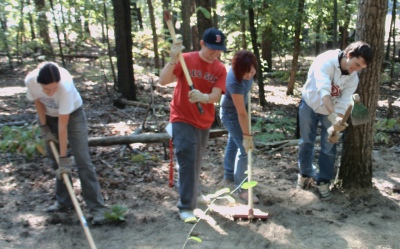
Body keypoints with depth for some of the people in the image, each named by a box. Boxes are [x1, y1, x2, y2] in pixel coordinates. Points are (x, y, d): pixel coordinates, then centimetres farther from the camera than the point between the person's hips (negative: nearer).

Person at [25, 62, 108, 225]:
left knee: (82, 160, -11)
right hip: (48, 116, 4)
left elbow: (63, 125, -35)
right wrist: (44, 127, -5)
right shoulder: (30, 81, -29)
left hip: (72, 114, -4)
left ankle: (97, 208, -8)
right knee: (55, 161, 7)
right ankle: (63, 200, 23)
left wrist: (64, 157, -32)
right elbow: (37, 101, -5)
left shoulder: (65, 86, -40)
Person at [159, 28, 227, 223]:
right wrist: (173, 61, -37)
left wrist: (202, 97, -36)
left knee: (196, 161, 19)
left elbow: (215, 96, -14)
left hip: (204, 122, 5)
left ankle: (194, 191, 43)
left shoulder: (220, 69, -3)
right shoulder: (186, 60, -12)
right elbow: (163, 81, -21)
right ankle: (186, 207, -2)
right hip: (182, 120, -4)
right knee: (187, 161, -11)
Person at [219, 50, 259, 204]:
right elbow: (241, 113, -35)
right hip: (231, 113, -8)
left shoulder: (246, 71, -20)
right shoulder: (235, 83, -40)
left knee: (233, 143, 22)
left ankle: (228, 176, 41)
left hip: (237, 109, 8)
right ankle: (241, 189, 2)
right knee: (244, 149, -8)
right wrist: (247, 136, -30)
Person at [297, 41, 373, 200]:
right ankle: (305, 174, 31)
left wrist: (336, 126, -34)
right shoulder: (326, 61, -32)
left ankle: (323, 181, 15)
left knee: (329, 146, 0)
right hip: (310, 104, -2)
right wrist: (333, 117, -53)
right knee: (306, 141, 10)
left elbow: (343, 104, -20)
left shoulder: (353, 78, -18)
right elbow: (324, 90, -43)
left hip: (332, 111, 2)